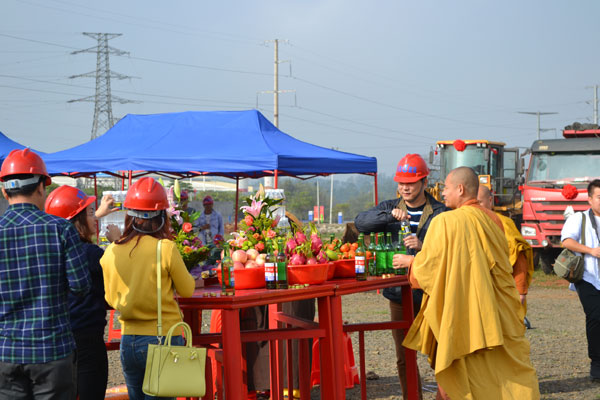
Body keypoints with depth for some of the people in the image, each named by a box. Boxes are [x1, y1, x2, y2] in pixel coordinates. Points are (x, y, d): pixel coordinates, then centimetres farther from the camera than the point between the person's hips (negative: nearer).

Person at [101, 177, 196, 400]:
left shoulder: (111, 252, -2)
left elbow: (111, 299, 10)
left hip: (128, 341, 4)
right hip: (163, 339, -4)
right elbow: (187, 290, 1)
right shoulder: (166, 248, -13)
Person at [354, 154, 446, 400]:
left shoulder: (439, 213, -2)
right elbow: (361, 223, -6)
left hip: (429, 294, -4)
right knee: (404, 359, 10)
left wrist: (423, 247, -28)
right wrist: (390, 215, -21)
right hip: (399, 294, 4)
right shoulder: (390, 208, 9)